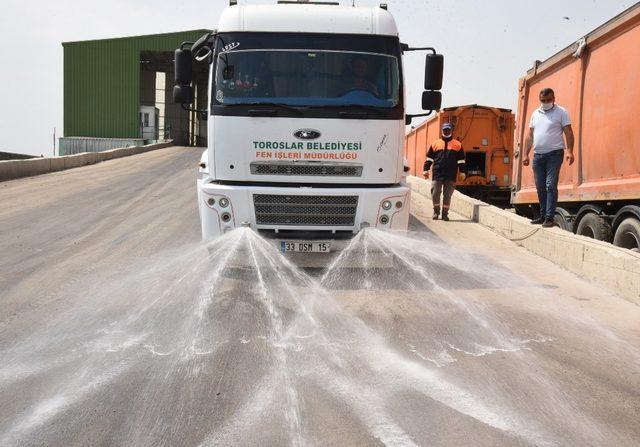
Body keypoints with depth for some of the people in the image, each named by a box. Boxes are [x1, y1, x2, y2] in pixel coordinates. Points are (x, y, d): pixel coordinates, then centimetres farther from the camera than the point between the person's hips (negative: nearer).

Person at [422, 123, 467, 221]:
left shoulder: (457, 145, 10)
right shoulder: (435, 144, 11)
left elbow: (461, 160, 11)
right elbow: (429, 158, 13)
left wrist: (463, 172, 5)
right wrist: (426, 169, 5)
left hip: (451, 175, 0)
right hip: (437, 174, 0)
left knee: (447, 195, 3)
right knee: (435, 193, -2)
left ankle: (445, 213, 12)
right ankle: (436, 211, 17)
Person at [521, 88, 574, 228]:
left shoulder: (561, 112, 0)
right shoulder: (535, 114, 16)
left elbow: (568, 132, -6)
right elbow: (530, 136, 17)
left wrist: (569, 151, -18)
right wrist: (526, 154, 10)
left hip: (554, 154, -5)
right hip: (538, 155, 6)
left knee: (551, 186, -11)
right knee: (540, 187, 9)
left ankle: (550, 218, -10)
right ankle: (543, 216, 19)